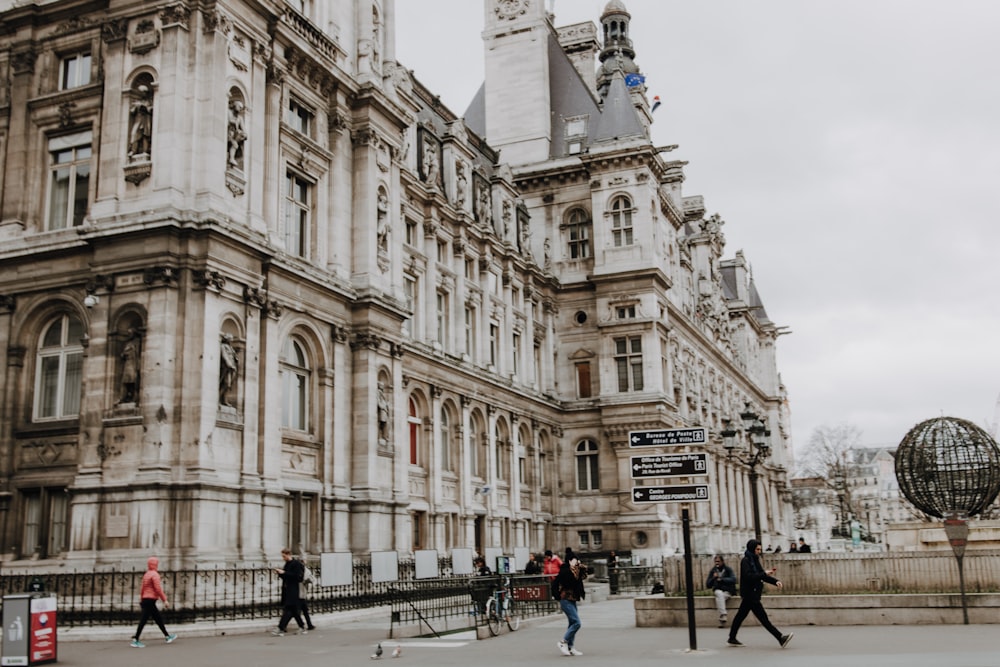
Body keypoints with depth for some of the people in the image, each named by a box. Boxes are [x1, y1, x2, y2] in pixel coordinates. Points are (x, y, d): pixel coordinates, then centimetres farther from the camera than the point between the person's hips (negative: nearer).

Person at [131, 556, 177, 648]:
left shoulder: (146, 574, 15)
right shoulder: (154, 574, -13)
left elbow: (142, 588, 17)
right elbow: (158, 589, -18)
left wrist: (141, 600, 22)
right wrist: (165, 600, -14)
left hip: (145, 600, 10)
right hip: (150, 600, -10)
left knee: (159, 618, 15)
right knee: (143, 620, -8)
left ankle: (167, 636, 22)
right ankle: (135, 641, -7)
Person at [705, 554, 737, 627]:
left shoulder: (728, 569, 0)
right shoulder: (713, 570, 7)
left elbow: (733, 579, -17)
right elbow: (708, 585, 5)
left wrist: (721, 579, -22)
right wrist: (713, 578, -13)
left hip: (727, 591, -2)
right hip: (717, 590, 2)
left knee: (719, 598, -34)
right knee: (719, 594, -35)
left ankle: (721, 619, -32)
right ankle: (723, 616, -43)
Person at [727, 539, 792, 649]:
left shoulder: (755, 560, 15)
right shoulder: (745, 561, -13)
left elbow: (762, 576, 17)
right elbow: (748, 576, -24)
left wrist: (775, 581, 2)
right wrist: (764, 574, -22)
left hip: (753, 594, 9)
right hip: (749, 594, -9)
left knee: (741, 615, 14)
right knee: (763, 617, -8)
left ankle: (732, 639, 20)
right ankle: (780, 638, -11)